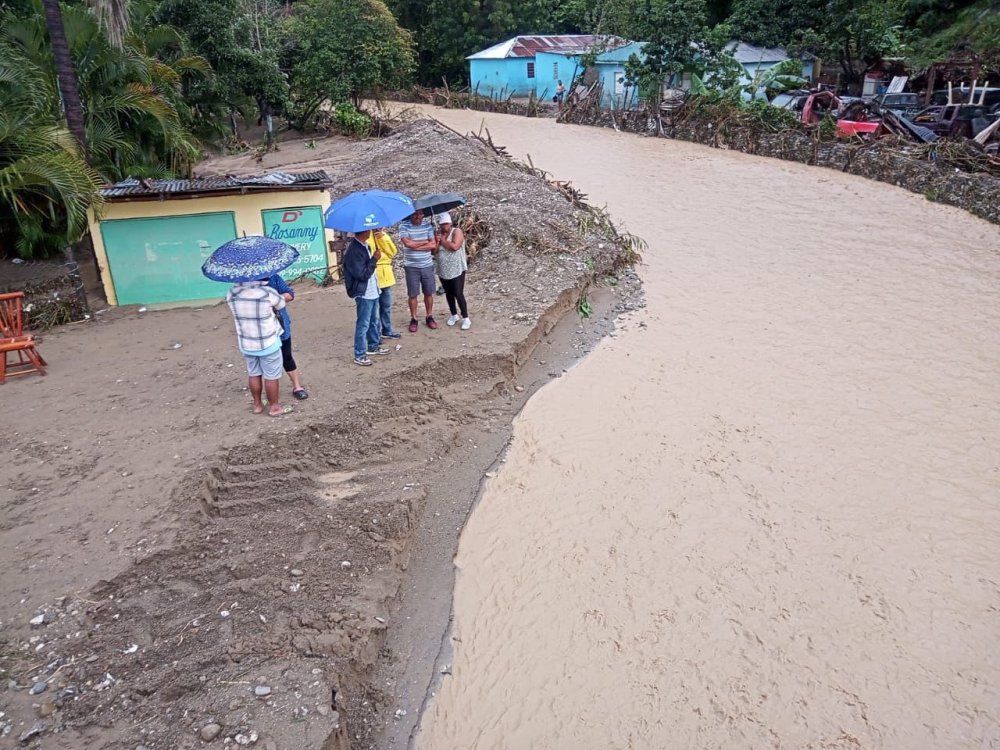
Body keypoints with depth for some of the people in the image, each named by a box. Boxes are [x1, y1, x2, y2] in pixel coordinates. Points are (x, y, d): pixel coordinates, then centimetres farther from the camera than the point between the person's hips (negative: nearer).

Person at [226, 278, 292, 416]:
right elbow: (281, 304, -3)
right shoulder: (267, 293, -21)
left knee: (254, 374, 20)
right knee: (271, 376, 10)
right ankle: (274, 406, 21)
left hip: (246, 343, 4)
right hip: (268, 343, -4)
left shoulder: (232, 294, -10)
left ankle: (257, 405, 32)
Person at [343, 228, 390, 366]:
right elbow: (362, 274, -24)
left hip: (372, 291, 9)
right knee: (363, 325, -2)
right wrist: (374, 259, -19)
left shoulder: (364, 245, 6)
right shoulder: (354, 250, -23)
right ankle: (359, 356, 6)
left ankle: (373, 346, 37)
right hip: (363, 293, -9)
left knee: (374, 321, 21)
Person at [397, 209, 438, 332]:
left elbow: (433, 245, -7)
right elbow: (408, 243, -21)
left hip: (427, 266, 2)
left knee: (428, 293, 10)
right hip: (411, 267, -2)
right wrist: (426, 242, -9)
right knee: (412, 294, 4)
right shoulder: (404, 225, -8)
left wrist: (415, 246, -14)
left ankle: (429, 317, 25)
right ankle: (413, 319, 16)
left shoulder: (428, 225, 0)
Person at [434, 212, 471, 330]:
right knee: (448, 294, 13)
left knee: (458, 294, -10)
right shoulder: (439, 234, 9)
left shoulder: (457, 231, -8)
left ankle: (466, 318, -1)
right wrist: (437, 242, -12)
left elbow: (455, 246, -24)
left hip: (457, 270, -6)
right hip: (443, 271, 6)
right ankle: (454, 315, 29)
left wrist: (443, 240, -12)